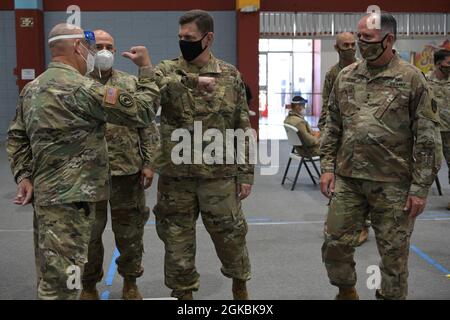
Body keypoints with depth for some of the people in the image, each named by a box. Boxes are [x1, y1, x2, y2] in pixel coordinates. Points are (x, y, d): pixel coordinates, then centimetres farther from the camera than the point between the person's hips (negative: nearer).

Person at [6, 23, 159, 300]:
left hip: (44, 194, 10)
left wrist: (23, 175, 10)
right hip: (70, 199, -10)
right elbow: (142, 112, -16)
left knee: (50, 276, 20)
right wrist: (147, 69, -5)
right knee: (60, 285, -2)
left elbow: (17, 137, 14)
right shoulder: (81, 88, -18)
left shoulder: (32, 88, 11)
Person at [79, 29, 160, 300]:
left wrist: (148, 163, -1)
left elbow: (147, 127, 5)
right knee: (88, 232, 9)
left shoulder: (131, 83, 6)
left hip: (128, 170, 1)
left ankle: (130, 282, 28)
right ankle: (89, 285, 28)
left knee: (130, 230, 10)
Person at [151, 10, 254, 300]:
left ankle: (240, 285, 37)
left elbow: (243, 128, 3)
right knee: (177, 239, 10)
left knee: (230, 235, 11)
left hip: (220, 174, 0)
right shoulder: (167, 70, 1)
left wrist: (246, 173, 0)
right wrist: (192, 80, -33)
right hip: (175, 175, 0)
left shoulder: (231, 76, 2)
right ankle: (184, 292, 29)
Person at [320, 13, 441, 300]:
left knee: (394, 254, 7)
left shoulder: (412, 78, -6)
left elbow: (428, 138, -7)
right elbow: (333, 127, 13)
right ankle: (346, 292, 33)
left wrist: (420, 187, -10)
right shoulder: (346, 77, 6)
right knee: (336, 244, 8)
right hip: (347, 178, 4)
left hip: (393, 183, -4)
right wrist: (328, 166, 5)